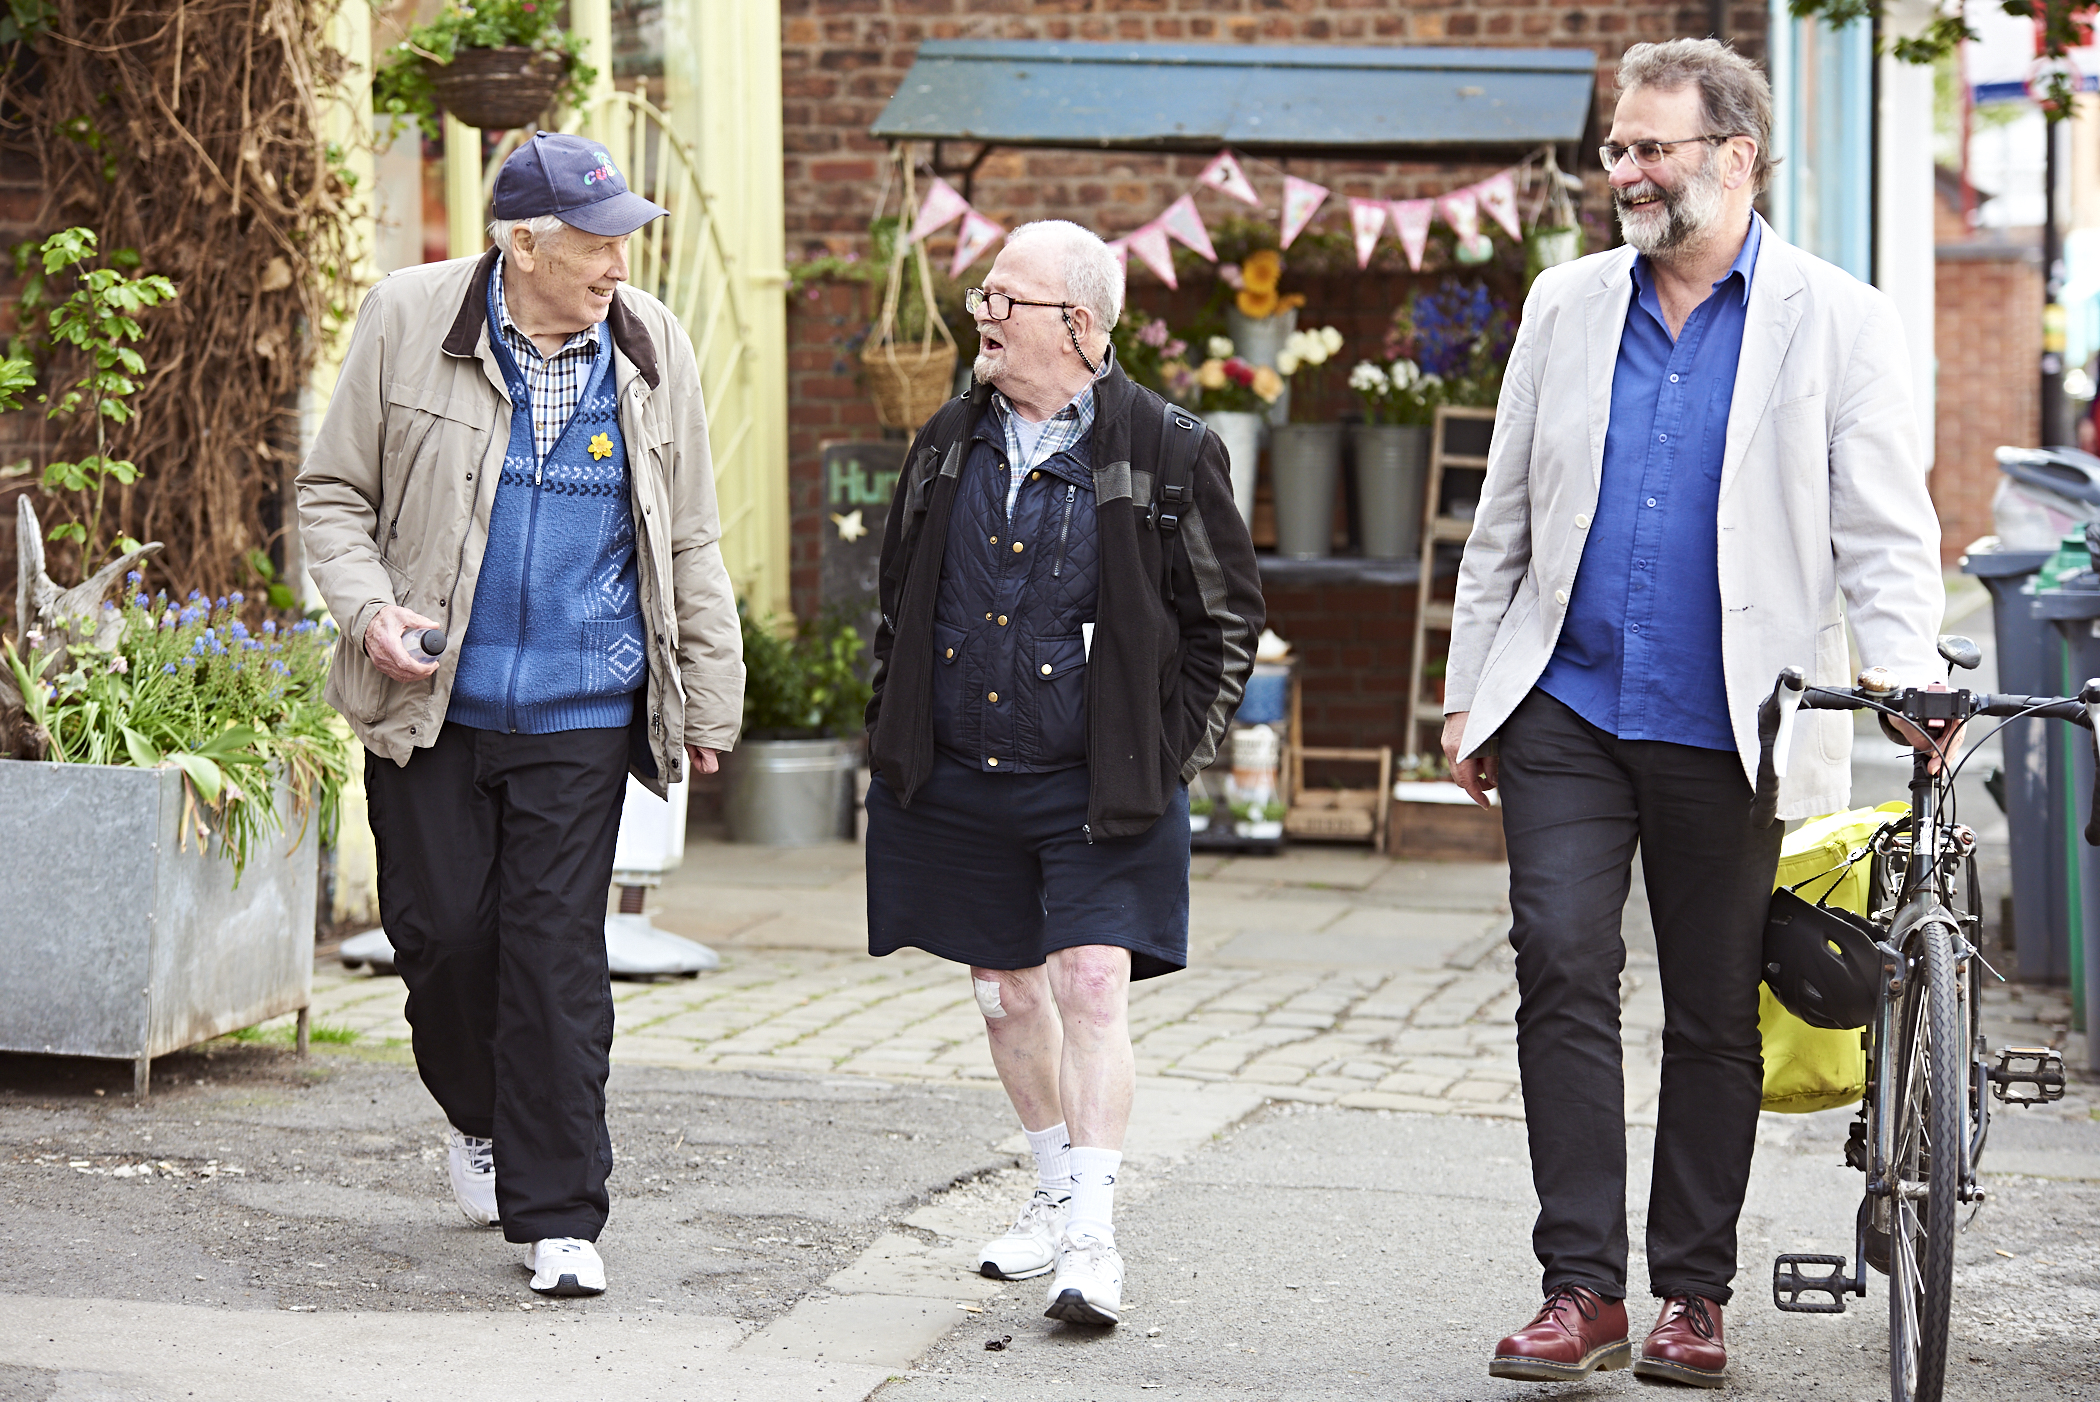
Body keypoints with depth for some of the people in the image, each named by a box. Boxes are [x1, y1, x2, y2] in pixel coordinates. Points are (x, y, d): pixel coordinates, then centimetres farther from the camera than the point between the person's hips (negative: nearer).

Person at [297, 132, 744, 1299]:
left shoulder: (653, 349, 2)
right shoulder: (409, 320, -3)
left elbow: (689, 544, 10)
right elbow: (334, 492, 5)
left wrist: (711, 701, 10)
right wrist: (368, 608, -12)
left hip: (581, 712, 0)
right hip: (431, 700, 0)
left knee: (558, 952, -3)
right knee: (440, 928, 5)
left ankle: (558, 1214, 4)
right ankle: (483, 1117, 35)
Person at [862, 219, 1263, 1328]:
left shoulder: (1167, 454, -6)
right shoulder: (948, 443, 7)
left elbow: (1227, 616, 2)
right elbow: (899, 597, 19)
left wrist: (1167, 755, -2)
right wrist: (897, 731, 13)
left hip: (1095, 787, -5)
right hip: (955, 781, 5)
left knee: (1092, 987, -13)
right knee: (1007, 991, 12)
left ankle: (1092, 1234, -9)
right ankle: (1058, 1191, 30)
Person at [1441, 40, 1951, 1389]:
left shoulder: (1840, 321, -1)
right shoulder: (1568, 304, 9)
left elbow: (1885, 535, -4)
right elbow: (1504, 522, 14)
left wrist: (1912, 690, -19)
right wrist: (1469, 694, 12)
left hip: (1728, 727, -2)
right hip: (1565, 713, 2)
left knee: (1716, 1016, 6)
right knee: (1564, 973, -9)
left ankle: (1695, 1294, 18)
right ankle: (1583, 1288, -4)